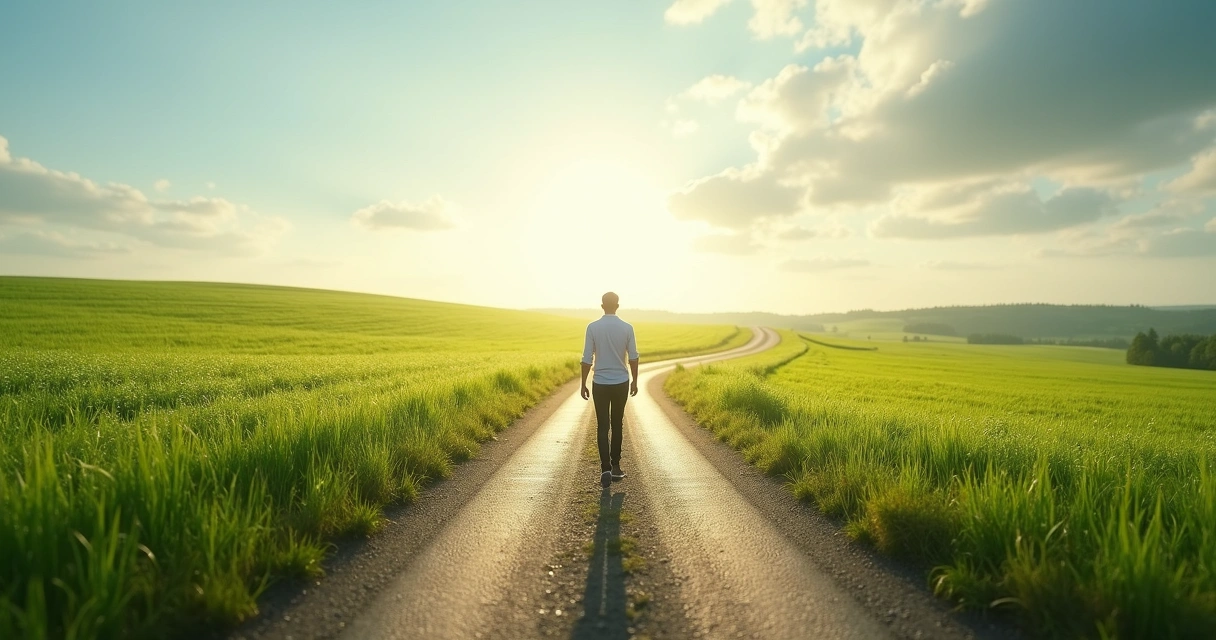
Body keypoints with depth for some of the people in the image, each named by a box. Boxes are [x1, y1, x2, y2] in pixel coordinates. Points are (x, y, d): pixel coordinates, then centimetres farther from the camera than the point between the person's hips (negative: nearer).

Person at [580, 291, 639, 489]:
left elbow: (587, 359, -6)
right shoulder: (627, 328, -4)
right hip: (621, 383, 1)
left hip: (600, 384, -1)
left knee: (602, 427, 4)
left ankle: (606, 468, -7)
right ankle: (615, 467, 22)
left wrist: (583, 384, 3)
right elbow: (633, 357, 0)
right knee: (617, 425, 15)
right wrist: (634, 381, 12)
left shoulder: (593, 327, -7)